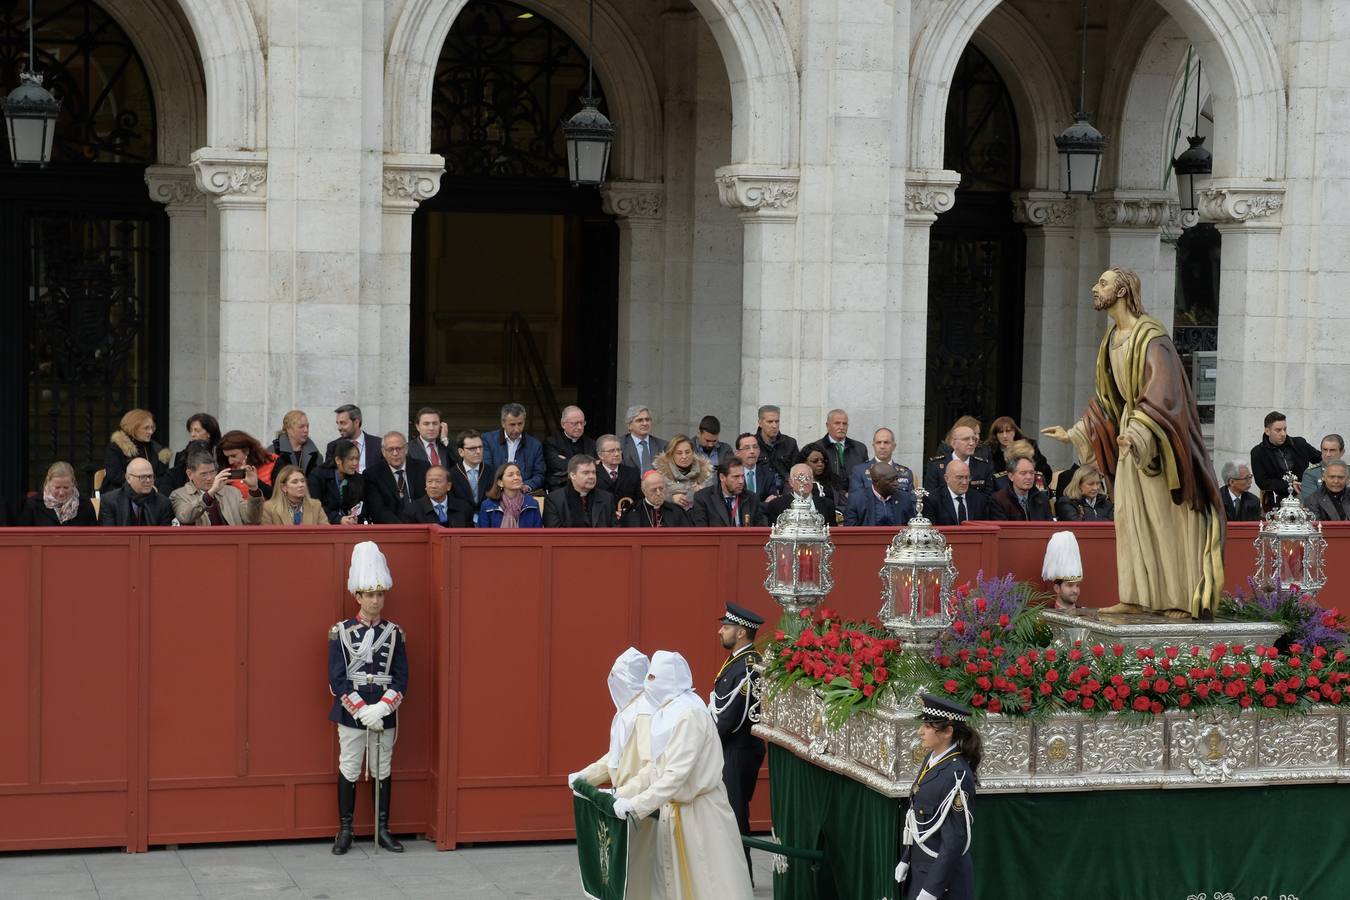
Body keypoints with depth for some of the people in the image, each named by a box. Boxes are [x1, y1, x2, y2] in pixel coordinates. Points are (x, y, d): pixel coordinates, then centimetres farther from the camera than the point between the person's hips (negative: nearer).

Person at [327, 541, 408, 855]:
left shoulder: (394, 634, 3)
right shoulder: (341, 632, -4)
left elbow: (401, 678, 0)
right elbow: (337, 679, -8)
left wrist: (381, 708, -15)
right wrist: (362, 711, -15)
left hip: (384, 715, 2)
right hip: (351, 713, -2)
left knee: (382, 770, 9)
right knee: (349, 770, 3)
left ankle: (383, 829, 18)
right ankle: (345, 831, 12)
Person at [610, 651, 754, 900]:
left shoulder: (689, 714, -22)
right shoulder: (667, 712, 7)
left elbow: (677, 774, -28)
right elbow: (656, 766, 11)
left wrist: (636, 805, -29)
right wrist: (623, 792, 3)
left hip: (700, 811, -9)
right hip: (674, 809, 9)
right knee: (677, 880, 15)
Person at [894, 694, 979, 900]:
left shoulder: (957, 775, -20)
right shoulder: (931, 760, 5)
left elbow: (955, 841, -21)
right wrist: (905, 860, 14)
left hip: (944, 876, -8)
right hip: (919, 870, 8)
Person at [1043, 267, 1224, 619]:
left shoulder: (1149, 336, -17)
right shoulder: (1112, 339, 10)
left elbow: (1161, 390, -27)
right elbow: (1107, 398, 19)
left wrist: (1138, 431, -39)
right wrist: (1074, 434, 19)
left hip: (1156, 437, -8)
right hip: (1130, 432, 8)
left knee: (1166, 517, -5)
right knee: (1129, 513, 6)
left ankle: (1183, 600, 1)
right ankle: (1135, 598, 10)